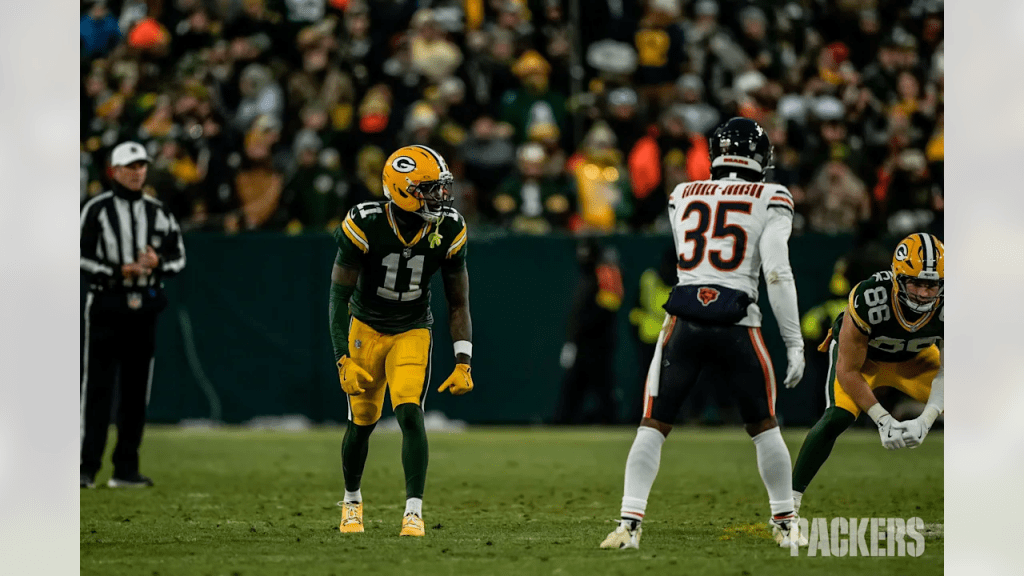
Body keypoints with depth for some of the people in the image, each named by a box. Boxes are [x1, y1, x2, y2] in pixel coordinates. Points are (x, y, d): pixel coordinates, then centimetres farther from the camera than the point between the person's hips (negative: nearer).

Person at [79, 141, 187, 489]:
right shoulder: (97, 210, -2)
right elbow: (81, 259, -6)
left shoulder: (158, 213, 11)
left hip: (145, 308, 5)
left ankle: (126, 469, 12)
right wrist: (118, 271, -18)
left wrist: (158, 263, -8)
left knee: (136, 391, 6)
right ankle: (87, 468, -8)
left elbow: (178, 257, 14)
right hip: (106, 306, -5)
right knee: (97, 388, -8)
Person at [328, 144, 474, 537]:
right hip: (367, 328, -1)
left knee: (410, 416, -18)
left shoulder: (448, 231, -15)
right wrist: (344, 359, -24)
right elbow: (339, 295, -17)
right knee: (362, 423, 6)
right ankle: (351, 501, 31)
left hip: (414, 331, 1)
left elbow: (458, 303, -4)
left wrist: (463, 363, -12)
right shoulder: (364, 225, -24)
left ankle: (414, 511, -16)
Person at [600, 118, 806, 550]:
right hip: (737, 325, -2)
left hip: (684, 320, 2)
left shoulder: (682, 196, 14)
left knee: (653, 426, 7)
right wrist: (795, 343, -3)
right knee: (763, 427, 16)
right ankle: (786, 524, 21)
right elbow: (777, 273, -5)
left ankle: (629, 524, -4)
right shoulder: (769, 200, 3)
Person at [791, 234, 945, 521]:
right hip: (860, 356, -3)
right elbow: (848, 370, -28)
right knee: (836, 418, -26)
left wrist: (925, 421, -34)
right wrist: (883, 420, -34)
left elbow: (949, 370, -19)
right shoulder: (868, 300, -40)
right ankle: (790, 500, -15)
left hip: (915, 358, 3)